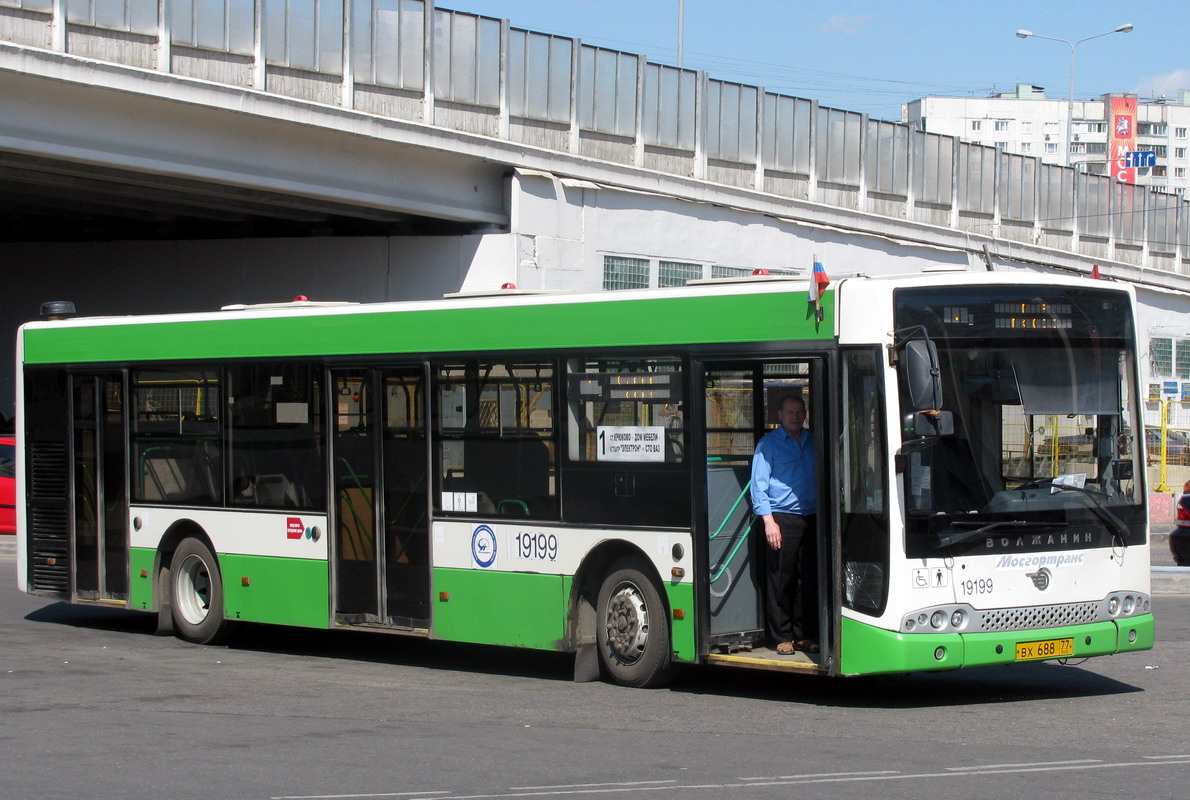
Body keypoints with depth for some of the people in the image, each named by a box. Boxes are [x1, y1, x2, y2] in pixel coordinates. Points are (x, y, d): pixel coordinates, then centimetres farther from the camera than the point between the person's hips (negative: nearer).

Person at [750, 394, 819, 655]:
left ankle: (805, 635, 12)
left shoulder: (813, 442, 15)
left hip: (811, 518, 4)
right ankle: (782, 637, 3)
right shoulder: (768, 444, 2)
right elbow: (759, 485, -2)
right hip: (782, 517, -4)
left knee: (810, 579, 4)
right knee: (781, 581, -3)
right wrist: (768, 520, -12)